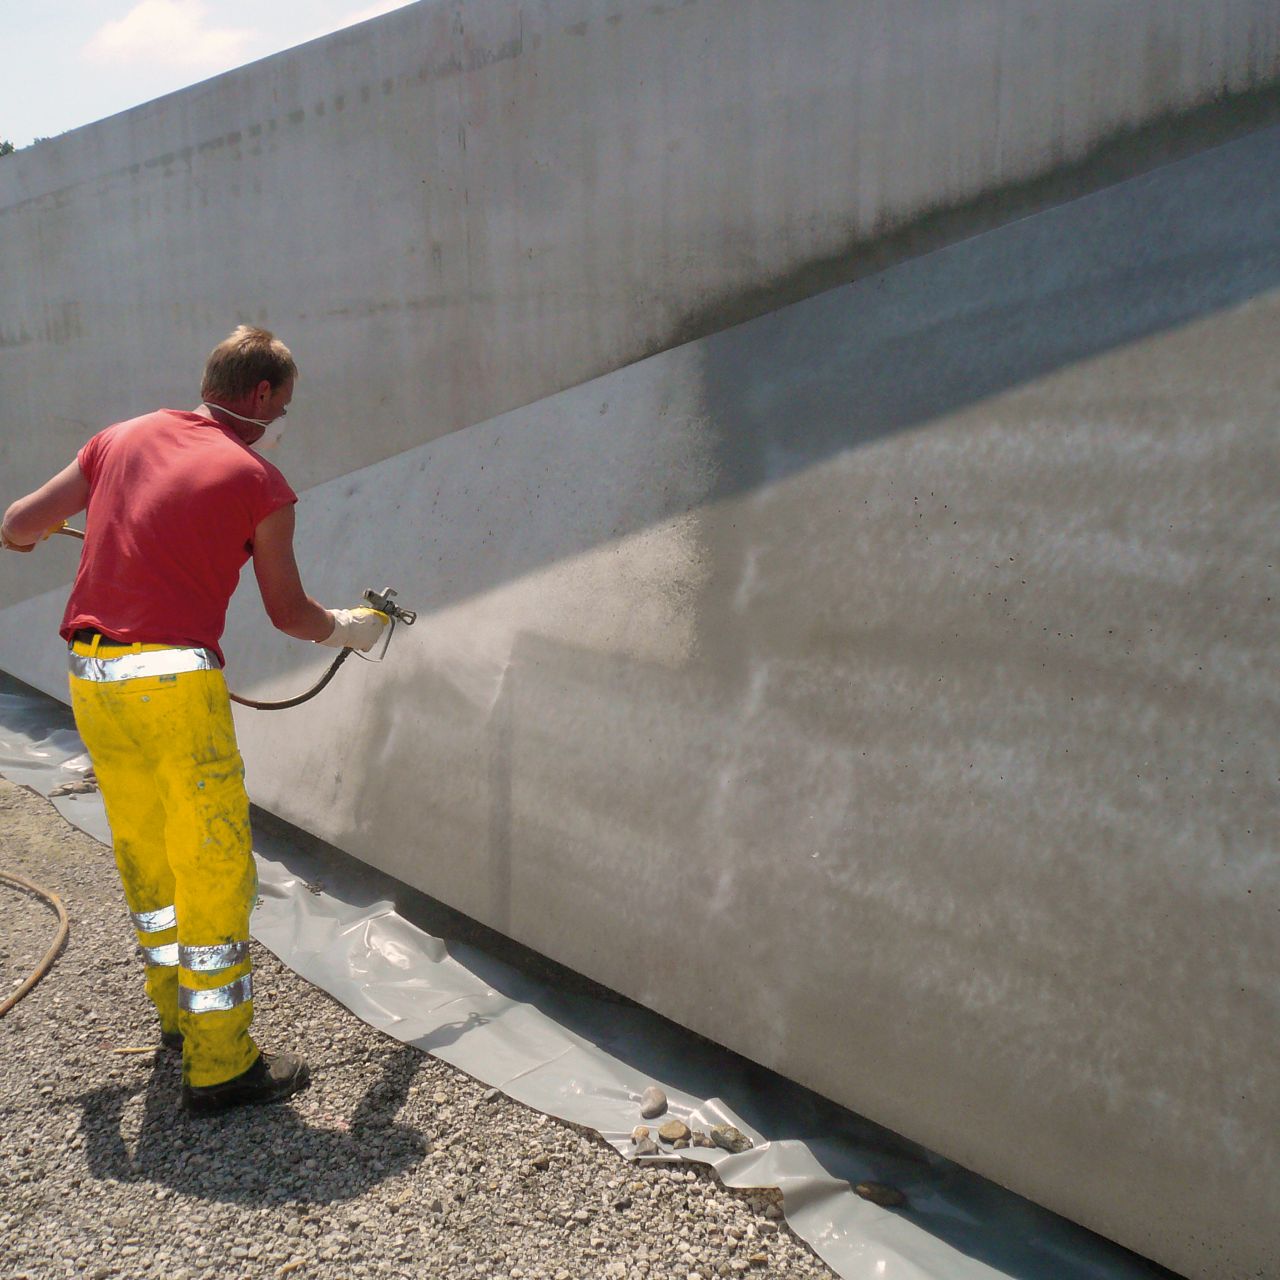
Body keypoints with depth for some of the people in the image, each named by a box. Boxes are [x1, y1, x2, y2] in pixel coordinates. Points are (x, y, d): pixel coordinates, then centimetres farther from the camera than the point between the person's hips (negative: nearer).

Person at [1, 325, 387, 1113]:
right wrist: (350, 629, 24)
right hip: (174, 679, -7)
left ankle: (179, 1010, 36)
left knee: (145, 852, 19)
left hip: (90, 675, 7)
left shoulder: (122, 440, 11)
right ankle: (219, 1062, 10)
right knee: (214, 867, 3)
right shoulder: (260, 483, -3)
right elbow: (288, 613, 4)